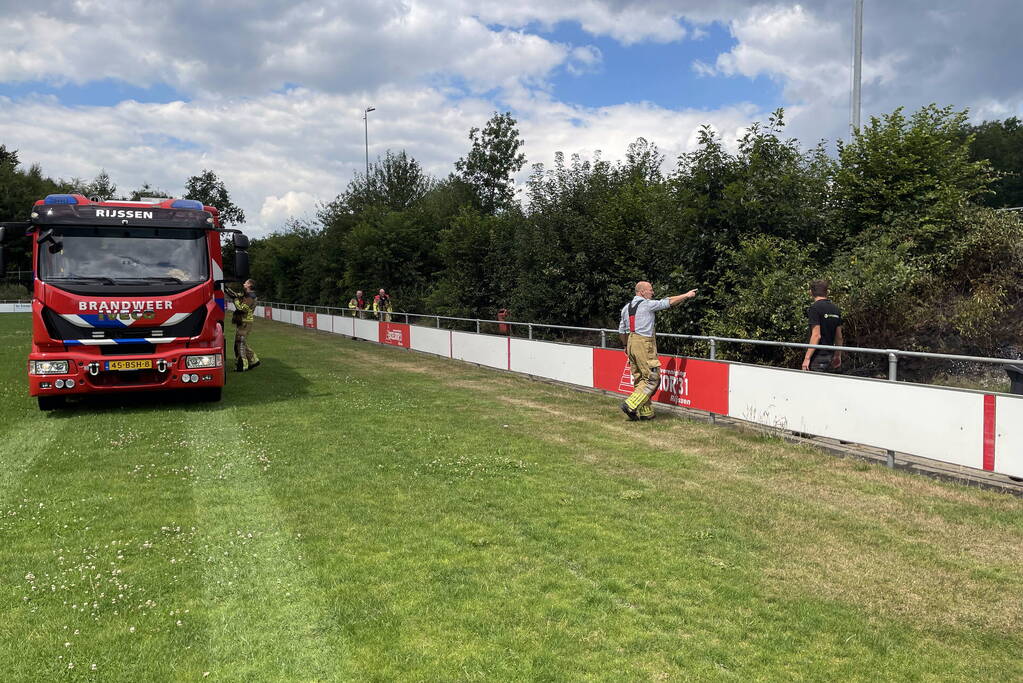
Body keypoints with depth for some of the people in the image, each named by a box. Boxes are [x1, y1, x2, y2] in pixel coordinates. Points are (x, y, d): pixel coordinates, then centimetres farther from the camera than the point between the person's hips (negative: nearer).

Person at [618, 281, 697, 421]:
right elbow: (668, 301, -1)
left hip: (631, 342, 8)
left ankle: (645, 412, 13)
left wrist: (626, 345, 30)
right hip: (644, 343, -8)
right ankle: (630, 405, -12)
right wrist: (686, 295, 10)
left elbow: (622, 330, 18)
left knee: (639, 379, 11)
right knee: (652, 378, -3)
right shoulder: (647, 304, -8)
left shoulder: (626, 307, 13)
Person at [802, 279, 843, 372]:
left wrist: (807, 358, -17)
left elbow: (816, 335, -19)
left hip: (818, 357, -7)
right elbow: (839, 336, 14)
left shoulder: (814, 308, -12)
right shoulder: (836, 309, 10)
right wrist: (838, 355, 25)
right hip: (830, 357, 7)